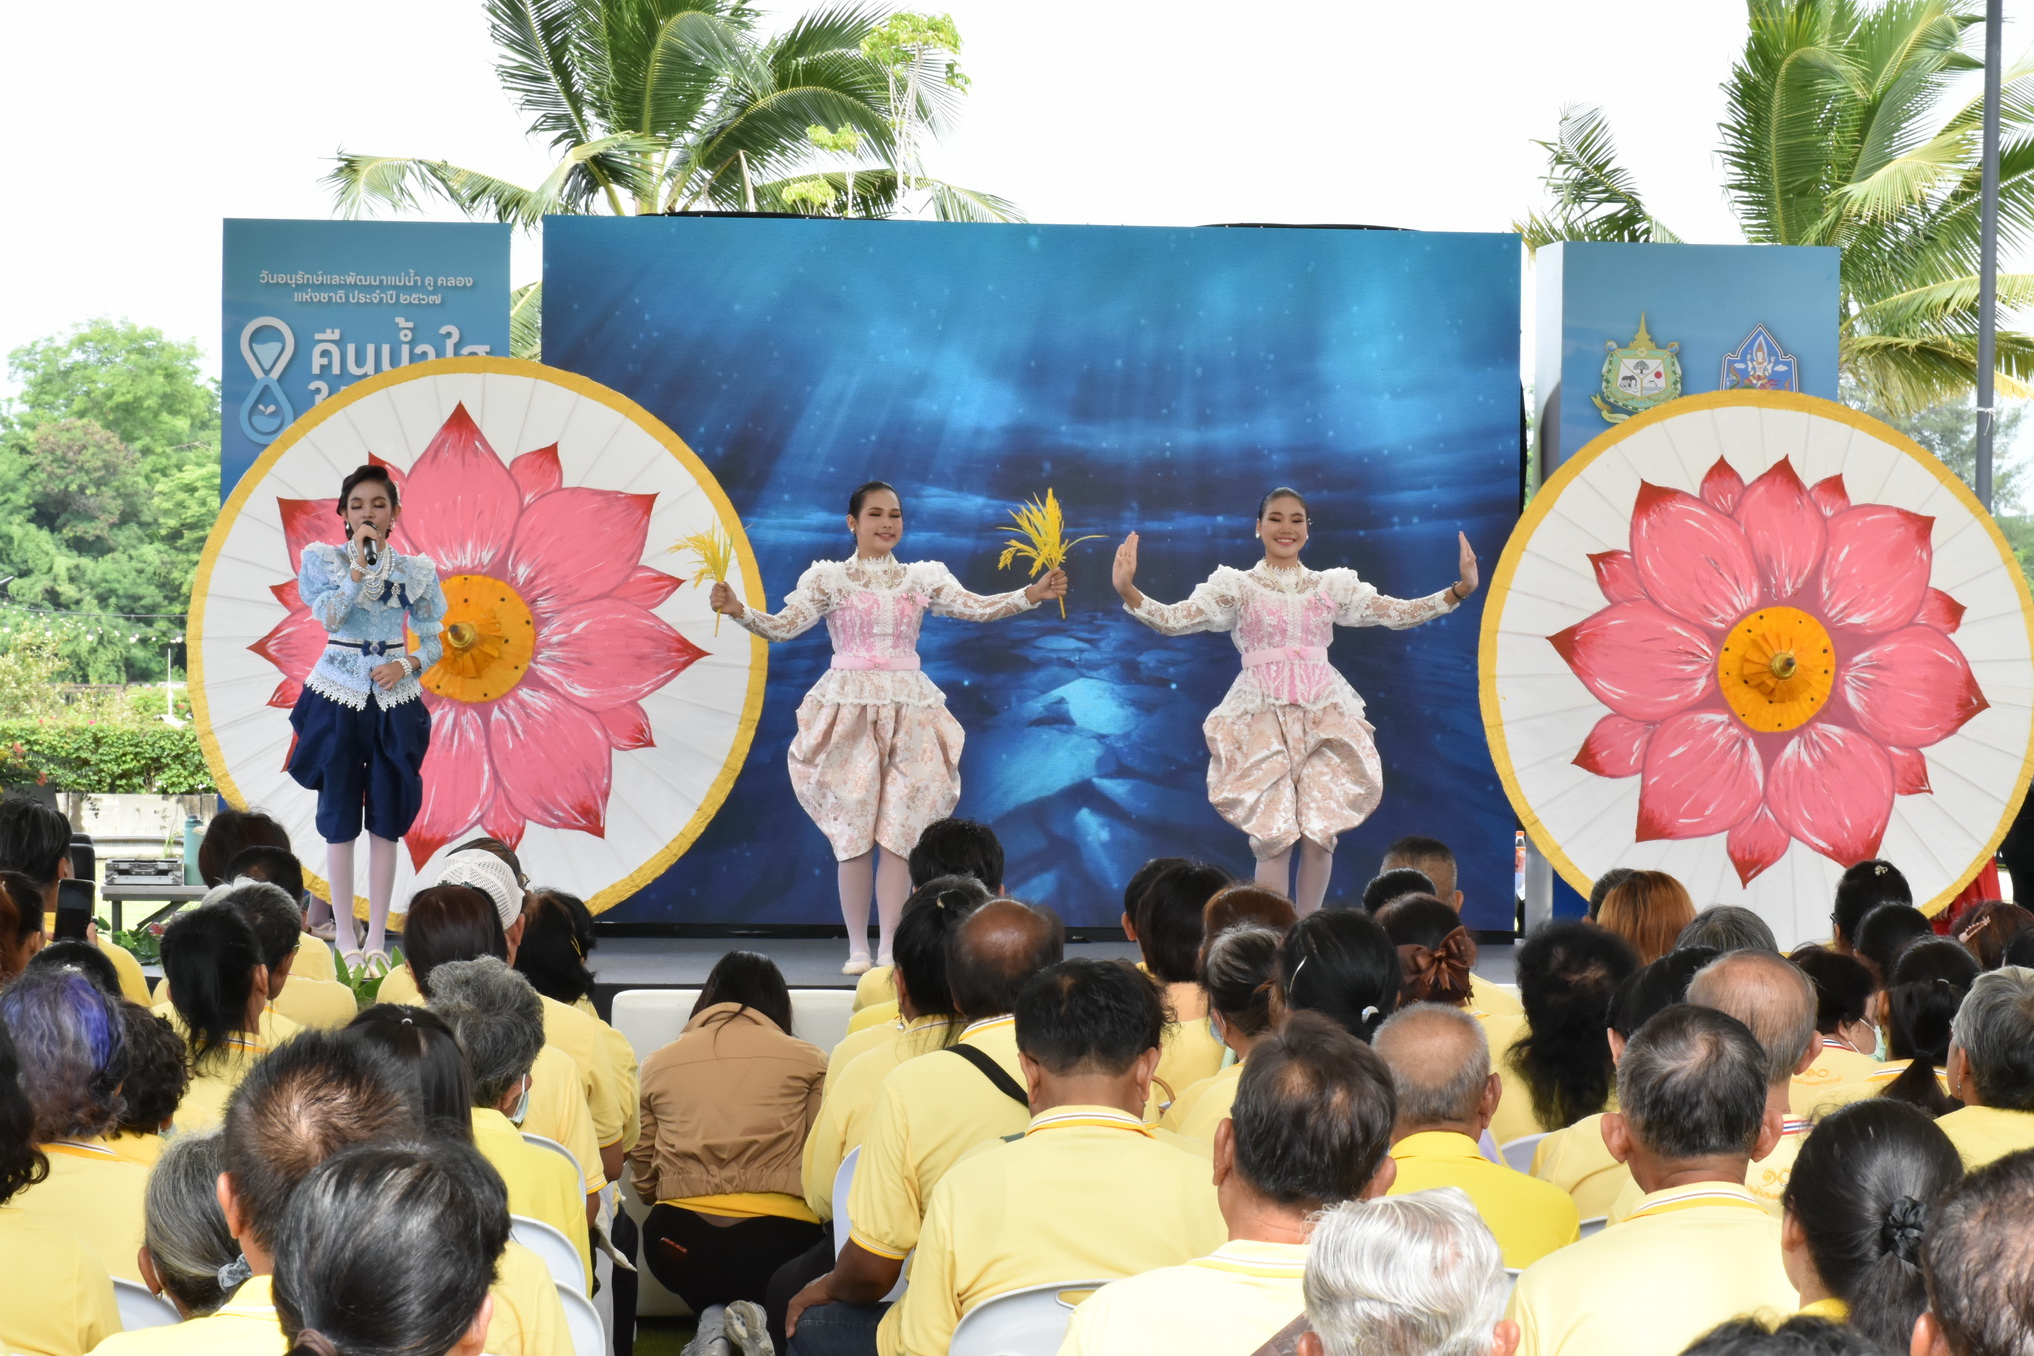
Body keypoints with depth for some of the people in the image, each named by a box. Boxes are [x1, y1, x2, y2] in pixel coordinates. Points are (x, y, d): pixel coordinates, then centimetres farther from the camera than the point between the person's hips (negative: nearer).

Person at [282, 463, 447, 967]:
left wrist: (407, 665, -10)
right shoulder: (323, 559, 1)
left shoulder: (415, 569, 6)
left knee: (386, 819, 2)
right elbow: (329, 615, -16)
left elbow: (433, 642, 8)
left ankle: (377, 938, 9)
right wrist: (360, 562, -18)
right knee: (339, 816, 1)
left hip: (394, 699, 1)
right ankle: (346, 937, 8)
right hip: (338, 697, -1)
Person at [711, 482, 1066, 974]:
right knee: (852, 832, -1)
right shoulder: (828, 578, 3)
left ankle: (888, 947, 5)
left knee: (899, 832, -1)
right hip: (848, 710, -2)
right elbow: (782, 625, -5)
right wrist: (738, 611, -22)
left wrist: (1031, 594, -15)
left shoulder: (923, 577, 8)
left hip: (907, 713, 2)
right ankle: (857, 947, 7)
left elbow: (977, 607, -1)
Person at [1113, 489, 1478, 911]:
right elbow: (1173, 620, -4)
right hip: (1262, 718, -2)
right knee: (1273, 837, -9)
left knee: (1321, 834, -3)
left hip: (1323, 717, 2)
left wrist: (1460, 590, -4)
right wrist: (1127, 590, -20)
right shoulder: (1238, 587, 5)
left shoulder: (1333, 586, 11)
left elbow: (1398, 613, 7)